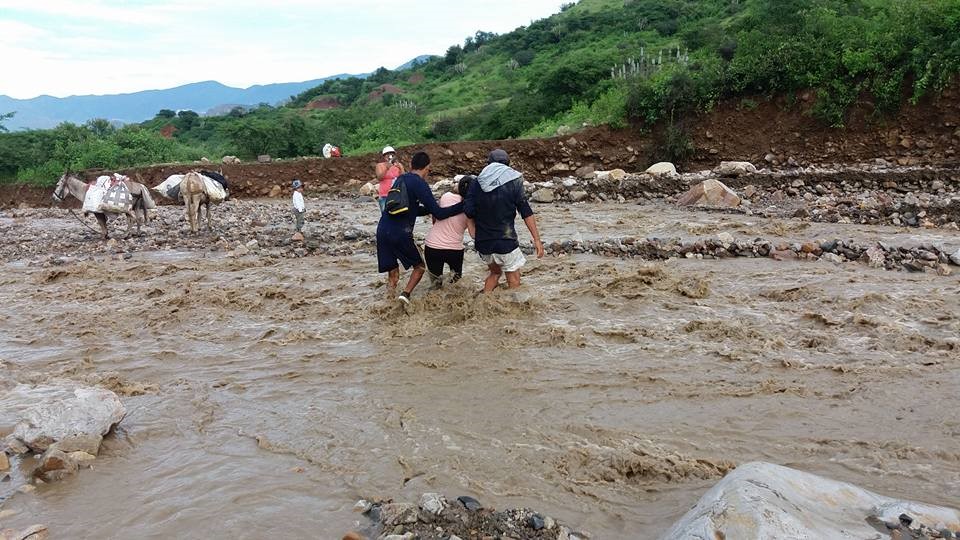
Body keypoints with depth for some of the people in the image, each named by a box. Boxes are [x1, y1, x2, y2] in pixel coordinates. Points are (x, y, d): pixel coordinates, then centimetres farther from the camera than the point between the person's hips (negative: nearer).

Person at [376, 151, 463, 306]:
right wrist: (463, 205, -3)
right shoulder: (419, 183, -7)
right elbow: (438, 213, -9)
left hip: (382, 230, 6)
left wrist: (429, 208, 22)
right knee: (419, 266, 13)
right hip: (400, 233, -6)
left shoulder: (401, 179, 17)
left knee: (392, 271, 14)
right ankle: (406, 293, -6)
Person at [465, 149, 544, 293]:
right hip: (505, 241, -4)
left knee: (495, 272, 25)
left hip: (483, 243, 4)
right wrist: (537, 239, -6)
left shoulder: (477, 183, 5)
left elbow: (468, 212, -4)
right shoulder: (514, 180, -4)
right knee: (514, 280, 7)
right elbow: (526, 212, -8)